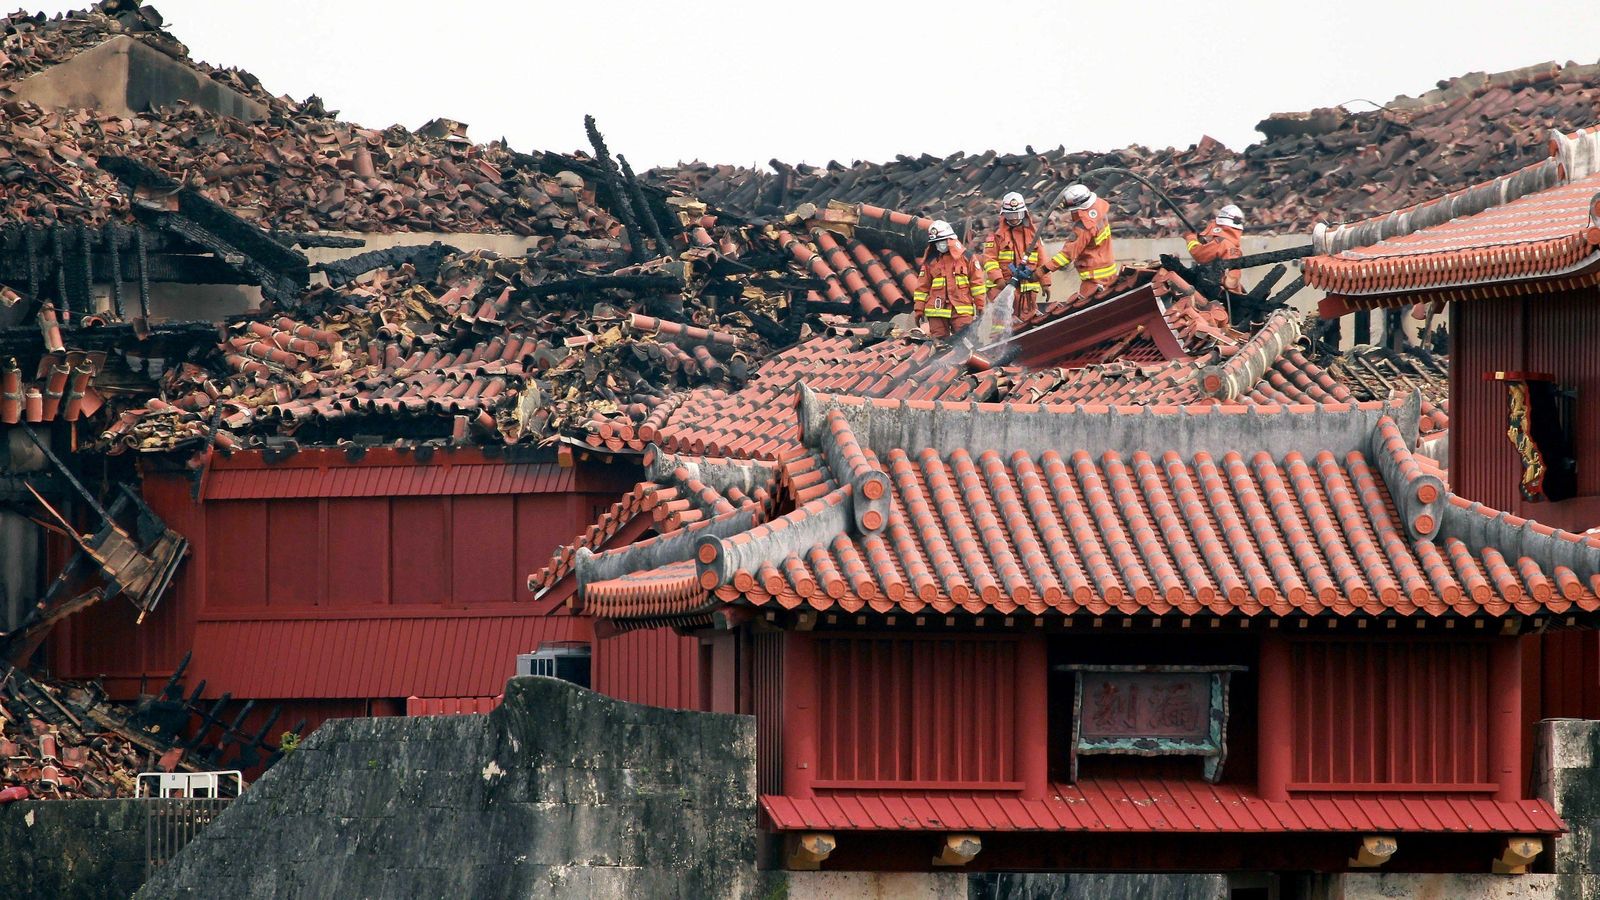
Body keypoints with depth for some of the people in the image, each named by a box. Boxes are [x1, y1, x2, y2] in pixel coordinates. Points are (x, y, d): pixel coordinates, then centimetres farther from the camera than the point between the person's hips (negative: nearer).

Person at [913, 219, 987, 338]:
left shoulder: (965, 257, 5)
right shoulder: (930, 261, 10)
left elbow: (977, 281, 7)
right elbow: (922, 287, 12)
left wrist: (980, 305, 3)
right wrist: (919, 310, 8)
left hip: (962, 310, -2)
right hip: (937, 310, 2)